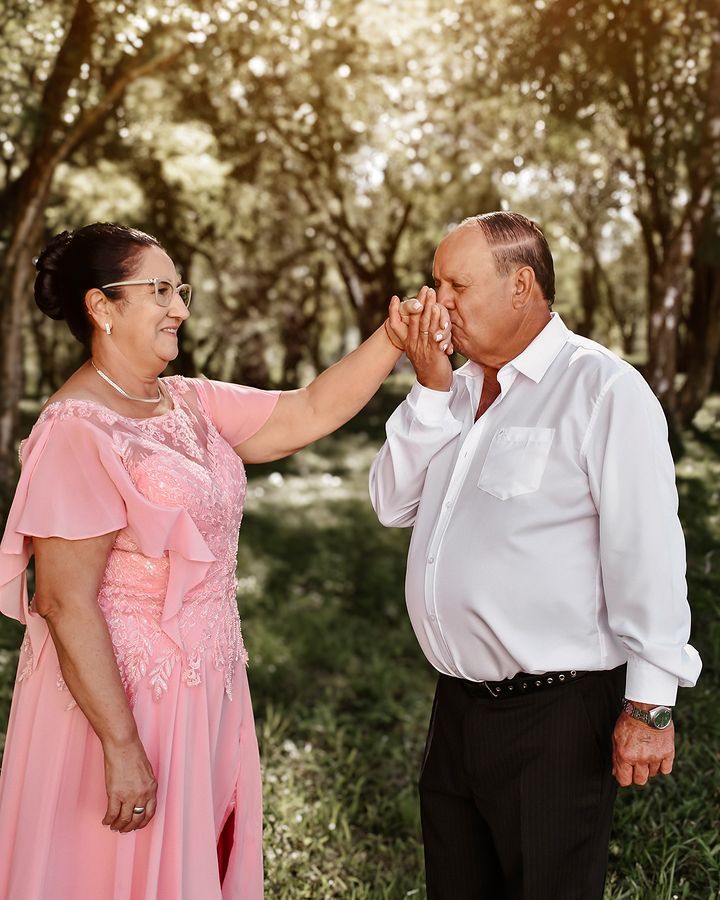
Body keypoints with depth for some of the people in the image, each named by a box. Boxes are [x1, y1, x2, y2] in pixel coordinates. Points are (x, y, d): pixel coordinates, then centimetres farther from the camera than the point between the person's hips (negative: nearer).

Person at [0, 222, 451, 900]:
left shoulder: (189, 404, 6)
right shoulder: (77, 431, -19)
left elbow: (309, 413, 5)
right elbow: (68, 605, -22)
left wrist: (392, 339, -7)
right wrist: (123, 747, -22)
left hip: (203, 687, 8)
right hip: (120, 690, -8)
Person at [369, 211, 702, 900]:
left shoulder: (602, 389, -14)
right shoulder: (460, 389, 9)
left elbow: (646, 553, -17)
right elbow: (394, 506, 4)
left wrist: (649, 705, -16)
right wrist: (430, 391, -7)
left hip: (553, 715, -7)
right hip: (459, 705, 7)